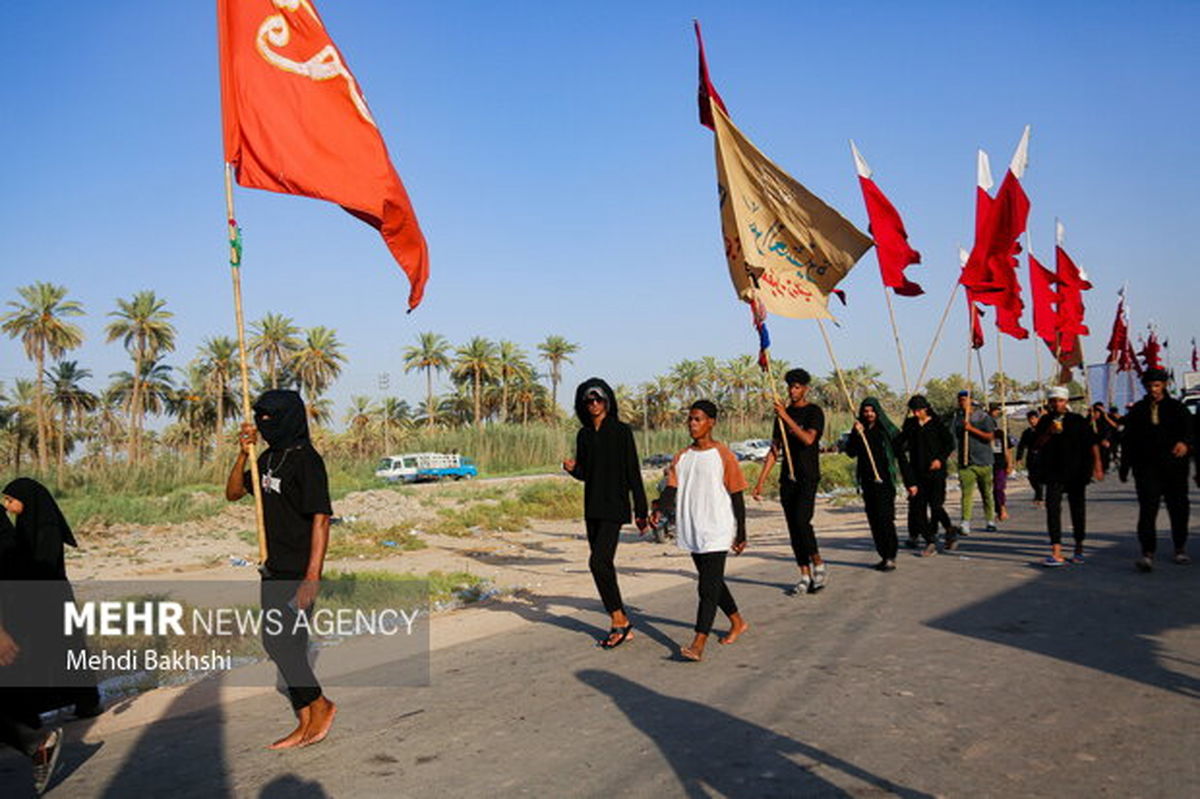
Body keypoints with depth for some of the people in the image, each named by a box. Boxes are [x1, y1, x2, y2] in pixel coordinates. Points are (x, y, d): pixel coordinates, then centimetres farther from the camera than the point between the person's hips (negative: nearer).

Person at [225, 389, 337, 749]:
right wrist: (243, 453, 0)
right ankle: (306, 724, 19)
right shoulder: (269, 458, 12)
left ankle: (321, 705, 7)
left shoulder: (306, 460, -15)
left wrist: (312, 578, -26)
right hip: (273, 570, 9)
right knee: (287, 645, 10)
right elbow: (233, 493, 17)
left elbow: (320, 518, -20)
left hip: (297, 572, -9)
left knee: (278, 641, -11)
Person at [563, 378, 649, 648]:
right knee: (603, 565, 8)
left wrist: (641, 511, -10)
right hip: (592, 507, 7)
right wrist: (572, 468, -6)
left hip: (614, 507, -7)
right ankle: (622, 625, 18)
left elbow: (633, 472, -8)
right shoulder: (584, 434, 10)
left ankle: (620, 620, 0)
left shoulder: (621, 431, -7)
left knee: (598, 562, -16)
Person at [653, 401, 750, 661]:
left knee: (708, 586, -12)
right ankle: (737, 623, 36)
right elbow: (672, 488, 3)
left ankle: (698, 643, -17)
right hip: (691, 532, 6)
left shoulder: (723, 455, -6)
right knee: (713, 582, 17)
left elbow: (737, 496, -4)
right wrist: (658, 509, -17)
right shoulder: (681, 457, 10)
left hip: (716, 532, -6)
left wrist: (741, 534, -3)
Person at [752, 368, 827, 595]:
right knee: (793, 528, 4)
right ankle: (805, 576, 9)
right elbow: (774, 449, 14)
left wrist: (786, 417, -23)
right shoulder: (782, 414, 14)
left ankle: (819, 566, 0)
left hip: (808, 476, -5)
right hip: (787, 478, 6)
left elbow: (808, 439, -19)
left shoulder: (814, 412, -1)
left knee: (802, 521, -18)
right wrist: (761, 481, 8)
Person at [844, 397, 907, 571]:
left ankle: (890, 557, -11)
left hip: (884, 480, -5)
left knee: (885, 517, -12)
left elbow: (900, 454, -2)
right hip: (867, 480, 5)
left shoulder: (888, 430, -2)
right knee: (873, 519, 7)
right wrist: (856, 434, -15)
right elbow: (851, 453, -1)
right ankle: (884, 555, 15)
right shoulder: (858, 431, 9)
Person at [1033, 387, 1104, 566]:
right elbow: (1036, 446, 1)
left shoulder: (1078, 421, 2)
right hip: (1054, 472, 0)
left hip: (1076, 472, 0)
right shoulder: (1045, 422, 6)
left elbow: (1092, 443, 1)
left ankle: (1079, 547, 26)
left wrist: (1097, 465, -8)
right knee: (1052, 506, -14)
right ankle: (1056, 552, -17)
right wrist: (1049, 432, -14)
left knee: (1077, 508, 9)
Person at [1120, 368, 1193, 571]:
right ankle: (1147, 554, -16)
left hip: (1174, 466, 1)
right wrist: (1125, 466, 9)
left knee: (1178, 509, 11)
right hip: (1147, 467, 0)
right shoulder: (1137, 410, 9)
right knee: (1147, 509, -12)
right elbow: (1128, 439, 11)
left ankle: (1180, 549, 30)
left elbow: (1188, 427, -8)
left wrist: (1185, 442, -31)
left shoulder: (1176, 407, 6)